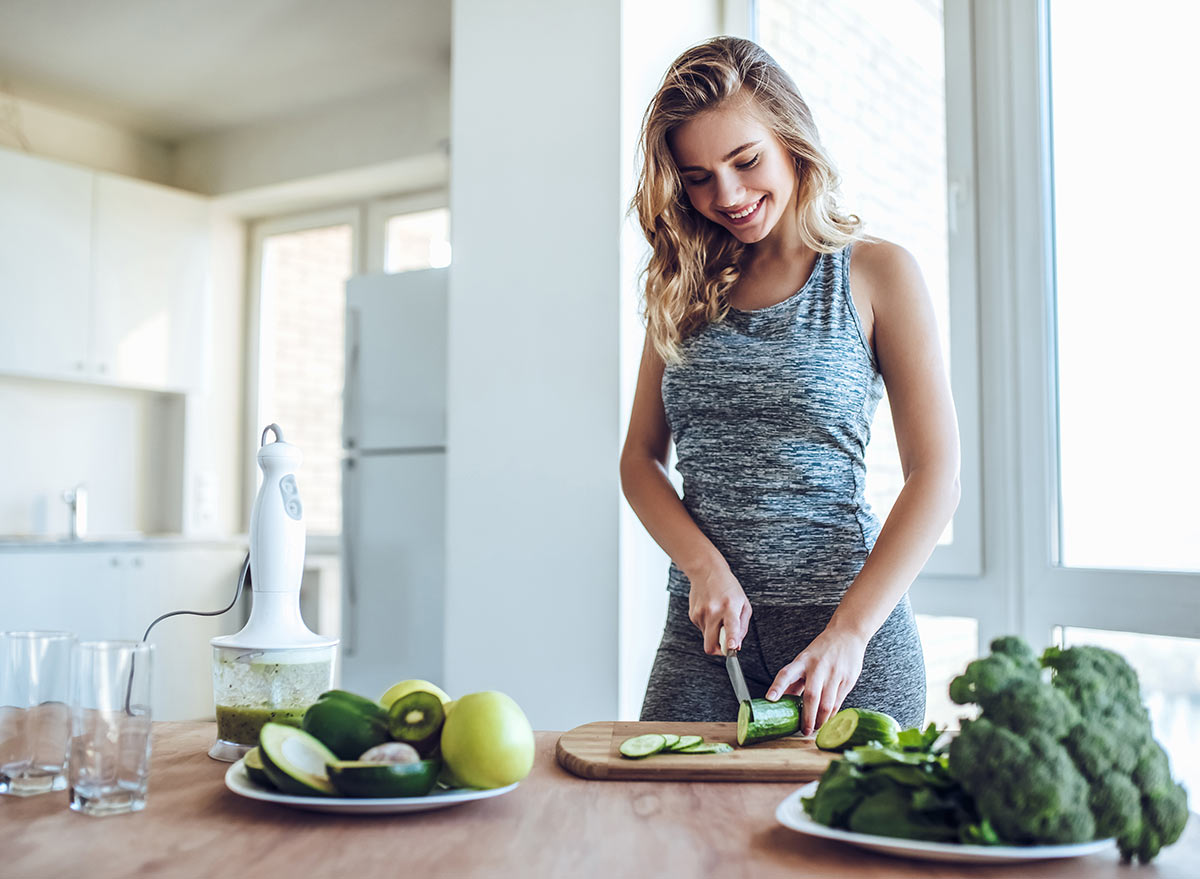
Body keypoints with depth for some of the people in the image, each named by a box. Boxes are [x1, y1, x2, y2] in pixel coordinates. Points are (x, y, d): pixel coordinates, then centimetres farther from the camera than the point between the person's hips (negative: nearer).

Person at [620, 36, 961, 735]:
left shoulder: (876, 273, -1)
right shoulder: (687, 288, 11)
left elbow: (937, 478, -6)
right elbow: (641, 457, 10)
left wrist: (849, 632, -17)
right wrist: (703, 565, -9)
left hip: (848, 620, -3)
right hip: (701, 626, 3)